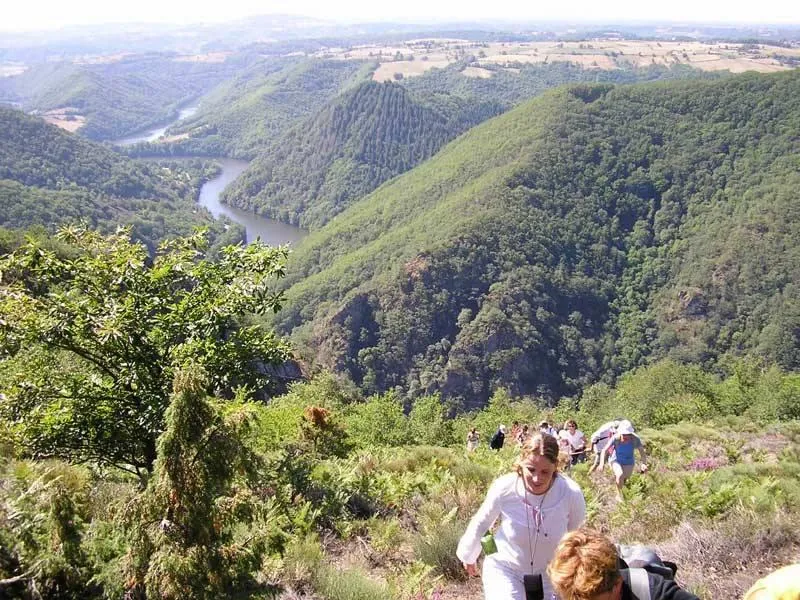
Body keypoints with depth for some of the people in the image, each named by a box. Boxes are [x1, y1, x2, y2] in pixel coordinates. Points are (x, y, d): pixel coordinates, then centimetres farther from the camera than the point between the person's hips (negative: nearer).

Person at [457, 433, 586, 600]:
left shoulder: (571, 494, -26)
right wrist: (468, 556, 10)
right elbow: (480, 524, -5)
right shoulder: (503, 489, -27)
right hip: (505, 568, -2)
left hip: (549, 574, 2)